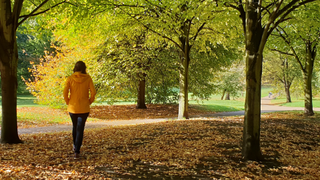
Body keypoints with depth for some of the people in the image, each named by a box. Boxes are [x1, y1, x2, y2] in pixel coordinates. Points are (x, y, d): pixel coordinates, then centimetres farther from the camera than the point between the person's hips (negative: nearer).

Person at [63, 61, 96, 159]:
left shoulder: (70, 78, -5)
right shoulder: (88, 78, -5)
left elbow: (65, 92, -11)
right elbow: (93, 92, -10)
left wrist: (68, 103, 4)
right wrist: (89, 102, 4)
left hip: (72, 107, 1)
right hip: (84, 108, -1)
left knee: (75, 126, 23)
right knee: (80, 129, 3)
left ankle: (75, 146, 40)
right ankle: (77, 151, -4)